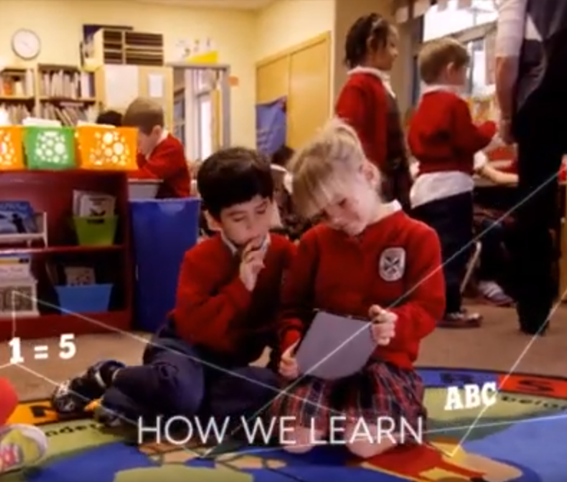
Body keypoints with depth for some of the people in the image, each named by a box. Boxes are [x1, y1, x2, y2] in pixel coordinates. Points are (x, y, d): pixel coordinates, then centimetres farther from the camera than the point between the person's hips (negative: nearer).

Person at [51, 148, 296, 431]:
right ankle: (110, 377, -5)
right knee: (182, 391, -39)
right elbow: (191, 325, -23)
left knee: (273, 388, -31)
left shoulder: (284, 253, -4)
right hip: (188, 345, -4)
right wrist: (240, 288, -28)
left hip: (233, 359, 5)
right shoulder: (200, 258, -12)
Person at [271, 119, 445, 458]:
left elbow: (429, 307, -8)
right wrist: (293, 343, -10)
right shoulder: (315, 241, 8)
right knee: (295, 439, -19)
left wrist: (396, 324, -31)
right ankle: (337, 409, 13)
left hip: (385, 361, -3)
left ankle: (406, 415, 8)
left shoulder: (417, 237, -3)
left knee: (364, 443, -27)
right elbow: (294, 305, 11)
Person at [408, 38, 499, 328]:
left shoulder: (423, 106, 16)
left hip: (425, 183, 9)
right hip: (450, 184, -9)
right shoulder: (454, 104, -11)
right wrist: (492, 127, 2)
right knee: (453, 248, -6)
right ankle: (447, 308, -6)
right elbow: (470, 141, -15)